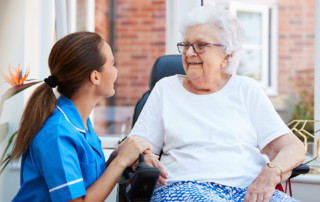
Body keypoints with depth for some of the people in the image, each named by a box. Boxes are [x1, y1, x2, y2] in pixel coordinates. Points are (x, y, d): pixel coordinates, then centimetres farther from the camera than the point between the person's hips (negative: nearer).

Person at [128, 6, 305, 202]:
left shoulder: (247, 89, 15)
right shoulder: (166, 88, 18)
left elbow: (293, 147, 7)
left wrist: (271, 173, -14)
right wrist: (144, 158, -9)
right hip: (185, 185, -2)